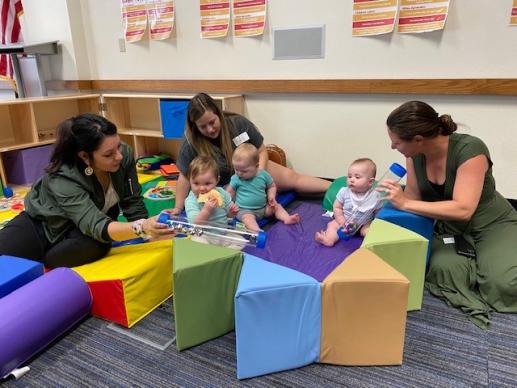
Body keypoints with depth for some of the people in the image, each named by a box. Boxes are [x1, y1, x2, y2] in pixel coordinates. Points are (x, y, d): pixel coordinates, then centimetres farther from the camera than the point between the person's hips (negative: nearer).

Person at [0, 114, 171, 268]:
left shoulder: (124, 154, -23)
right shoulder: (63, 179, -35)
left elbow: (132, 201, -13)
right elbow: (97, 227, -45)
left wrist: (147, 227, -27)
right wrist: (142, 227, -60)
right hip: (44, 224, -3)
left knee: (97, 245, -32)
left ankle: (33, 265, -6)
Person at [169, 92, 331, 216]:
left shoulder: (238, 123, -18)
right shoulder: (191, 143, -23)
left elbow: (262, 151, -9)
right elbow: (185, 177, -14)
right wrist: (178, 208, -13)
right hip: (227, 187, -1)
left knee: (291, 177, -8)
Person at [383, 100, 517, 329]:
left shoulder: (470, 149, -29)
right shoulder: (415, 153, -11)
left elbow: (463, 209, -36)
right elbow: (413, 196, -3)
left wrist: (405, 204, -37)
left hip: (492, 224, -4)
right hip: (448, 227, 4)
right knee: (442, 270, -23)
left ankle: (492, 263, 8)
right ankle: (476, 265, 7)